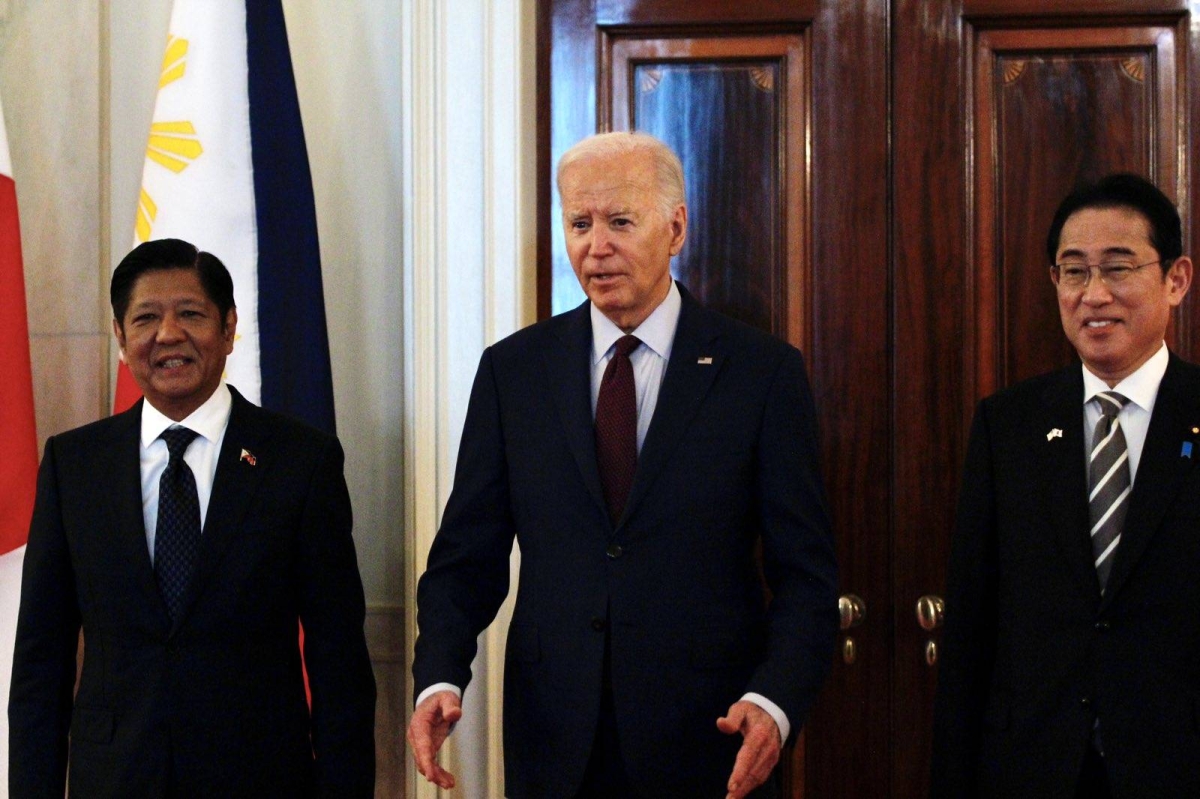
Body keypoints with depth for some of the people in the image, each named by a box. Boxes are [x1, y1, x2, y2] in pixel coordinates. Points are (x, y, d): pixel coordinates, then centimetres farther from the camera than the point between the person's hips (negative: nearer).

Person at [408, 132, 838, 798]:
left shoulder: (763, 372, -3)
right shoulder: (513, 369, 4)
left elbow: (805, 573, -4)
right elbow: (468, 555, 5)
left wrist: (773, 703, -20)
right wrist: (439, 679, -12)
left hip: (705, 743, -2)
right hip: (553, 745, 2)